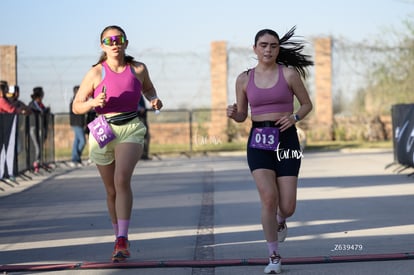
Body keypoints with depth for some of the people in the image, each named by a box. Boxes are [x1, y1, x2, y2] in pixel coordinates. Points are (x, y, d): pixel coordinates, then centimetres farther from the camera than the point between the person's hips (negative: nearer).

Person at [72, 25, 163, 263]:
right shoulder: (96, 74, -4)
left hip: (131, 129, -1)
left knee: (122, 179, -25)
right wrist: (93, 103, -19)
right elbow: (76, 107, 1)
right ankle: (121, 240, 28)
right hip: (104, 132, 1)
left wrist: (154, 100, 1)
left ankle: (122, 240, -27)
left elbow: (148, 89, 23)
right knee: (112, 191, 9)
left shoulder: (138, 69, 1)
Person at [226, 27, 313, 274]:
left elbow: (307, 104, 8)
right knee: (269, 198, -17)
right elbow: (242, 116, 13)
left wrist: (294, 117, -12)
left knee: (287, 208, -4)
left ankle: (280, 221, 37)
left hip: (286, 139, -1)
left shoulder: (289, 73, -1)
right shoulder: (244, 79, 5)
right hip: (259, 141, 1)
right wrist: (232, 113, -10)